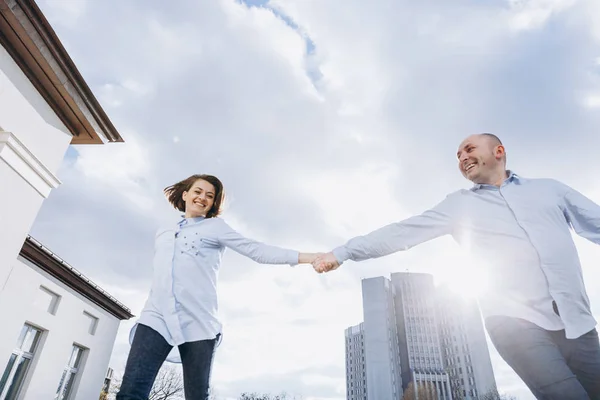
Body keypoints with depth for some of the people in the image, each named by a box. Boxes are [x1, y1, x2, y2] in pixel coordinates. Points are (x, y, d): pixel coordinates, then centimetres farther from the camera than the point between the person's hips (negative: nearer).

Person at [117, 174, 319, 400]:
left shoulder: (215, 226, 9)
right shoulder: (163, 234, 23)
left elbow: (255, 250, 0)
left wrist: (305, 257, -9)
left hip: (198, 324, -3)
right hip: (156, 318, 3)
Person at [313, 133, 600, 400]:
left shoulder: (550, 189, 15)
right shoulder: (459, 204, 10)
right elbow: (401, 233, 5)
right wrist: (341, 253, 0)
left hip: (577, 323, 3)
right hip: (515, 319, -3)